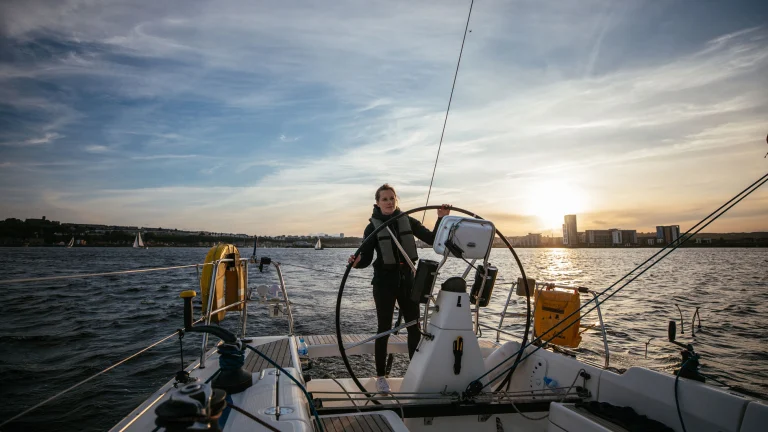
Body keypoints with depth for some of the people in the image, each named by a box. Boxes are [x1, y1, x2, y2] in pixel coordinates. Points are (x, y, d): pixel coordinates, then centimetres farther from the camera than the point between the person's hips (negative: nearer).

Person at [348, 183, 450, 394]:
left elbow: (432, 239, 1)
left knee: (414, 327, 8)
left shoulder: (408, 221, 3)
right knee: (384, 329, 3)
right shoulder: (373, 227, -5)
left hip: (407, 279, 3)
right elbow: (367, 258, -9)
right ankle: (381, 376, 16)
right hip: (385, 282, -3)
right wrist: (357, 261, -31)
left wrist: (441, 219, -10)